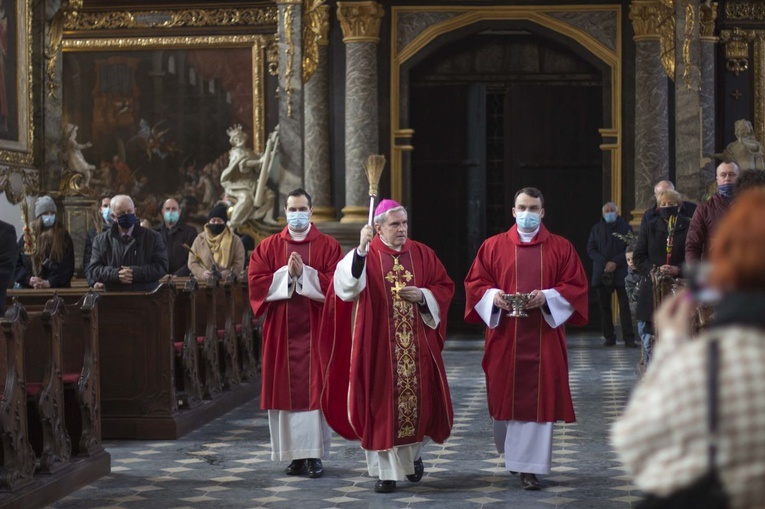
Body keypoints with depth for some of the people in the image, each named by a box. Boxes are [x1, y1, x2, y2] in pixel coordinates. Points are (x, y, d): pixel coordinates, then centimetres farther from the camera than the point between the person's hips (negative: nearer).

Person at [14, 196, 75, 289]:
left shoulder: (63, 237, 7)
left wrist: (50, 282, -12)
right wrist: (28, 279, -7)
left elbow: (68, 266, 2)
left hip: (57, 289, -1)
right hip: (29, 290, 1)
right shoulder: (27, 238, 13)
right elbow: (16, 264, 11)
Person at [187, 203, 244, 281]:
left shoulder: (235, 240, 9)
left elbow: (238, 264, 2)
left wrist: (223, 275, -13)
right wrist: (202, 273, -7)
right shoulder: (200, 239, 13)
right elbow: (192, 262, 12)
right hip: (203, 282, 1)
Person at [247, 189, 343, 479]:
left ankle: (316, 454, 2)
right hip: (282, 332, 2)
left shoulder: (328, 246, 4)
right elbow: (256, 282, -2)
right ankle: (295, 454, 7)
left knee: (315, 389, -2)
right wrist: (287, 274, -13)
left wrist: (304, 273, -16)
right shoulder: (268, 247, 8)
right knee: (286, 389, 1)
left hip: (315, 330, -1)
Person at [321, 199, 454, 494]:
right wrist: (361, 249, -36)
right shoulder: (366, 256, -4)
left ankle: (413, 453, 35)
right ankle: (387, 470, 8)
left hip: (417, 346, 3)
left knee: (420, 400, 7)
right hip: (379, 346, -3)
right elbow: (347, 284, -23)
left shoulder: (422, 254, 6)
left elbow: (444, 287, 11)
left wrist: (423, 296, -9)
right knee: (382, 405, -2)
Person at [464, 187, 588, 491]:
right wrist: (493, 295, -14)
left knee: (538, 399, -4)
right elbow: (475, 283, 6)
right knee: (505, 397, 5)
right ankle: (511, 452, 30)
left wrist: (547, 297, -15)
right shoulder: (493, 246, 6)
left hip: (544, 338, -1)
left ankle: (529, 466, 0)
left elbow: (576, 287, 1)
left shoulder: (561, 248, 5)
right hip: (504, 337, 1)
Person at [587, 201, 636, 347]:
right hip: (601, 273, 3)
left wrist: (616, 262, -13)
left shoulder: (625, 227, 6)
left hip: (621, 272, -3)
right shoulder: (596, 229, 14)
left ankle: (628, 337, -6)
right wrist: (604, 263, -9)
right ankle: (609, 337, 7)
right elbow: (591, 249, 7)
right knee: (604, 306, 2)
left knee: (625, 305, -7)